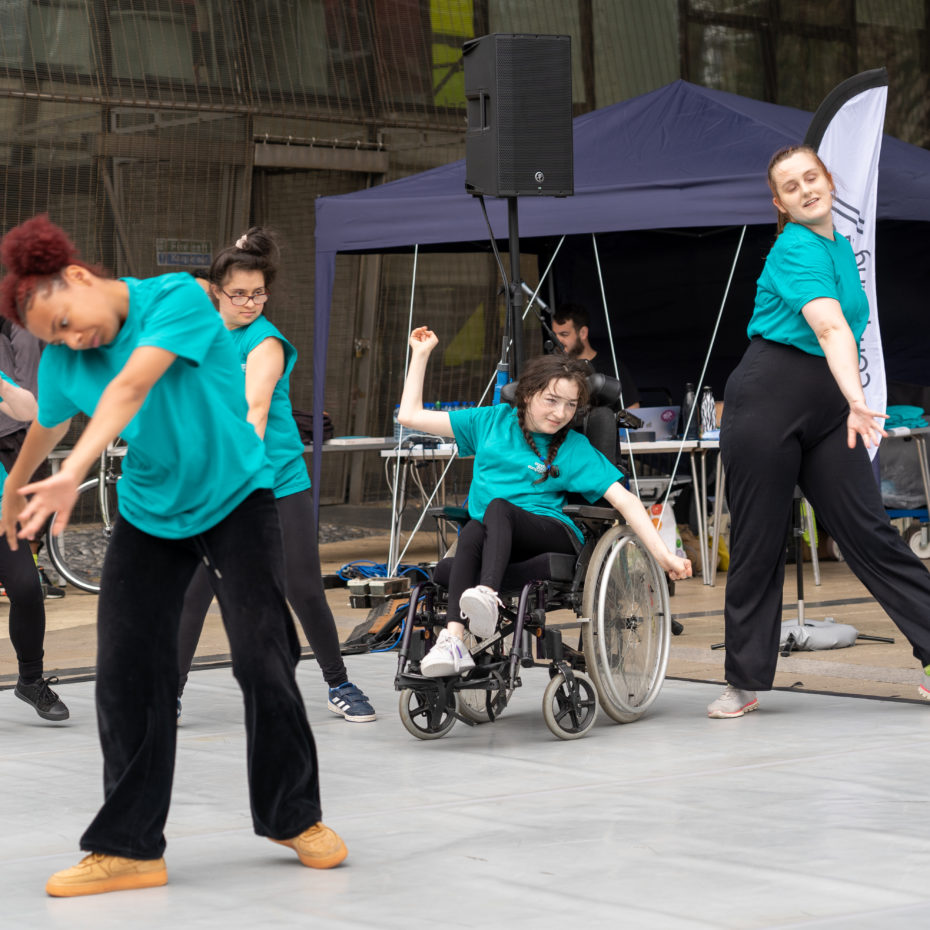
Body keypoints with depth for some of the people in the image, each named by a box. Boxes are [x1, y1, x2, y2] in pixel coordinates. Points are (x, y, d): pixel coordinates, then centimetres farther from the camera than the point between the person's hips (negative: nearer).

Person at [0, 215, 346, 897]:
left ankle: (295, 816, 13)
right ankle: (131, 847, 2)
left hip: (237, 497, -4)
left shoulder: (178, 299, -22)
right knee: (127, 673, -5)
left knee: (264, 659, -7)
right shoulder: (63, 358, -7)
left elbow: (130, 387, -36)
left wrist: (74, 471, -48)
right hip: (148, 515, 4)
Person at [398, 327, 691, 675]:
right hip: (491, 538, 2)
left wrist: (663, 555, -11)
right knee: (473, 530, -35)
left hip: (551, 532, -2)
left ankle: (487, 595, -59)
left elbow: (624, 500, 0)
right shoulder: (493, 421, 16)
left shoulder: (575, 449, 9)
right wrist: (421, 354, 16)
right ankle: (453, 639, -52)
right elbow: (410, 416, 19)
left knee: (499, 507, -33)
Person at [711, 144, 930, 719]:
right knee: (758, 543, 1)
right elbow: (830, 327, -30)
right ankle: (746, 682, 11)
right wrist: (857, 400, -42)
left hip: (827, 407, 6)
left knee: (868, 530, -2)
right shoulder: (796, 250, -13)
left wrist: (851, 407, 18)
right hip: (769, 396, -6)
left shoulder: (840, 245, 13)